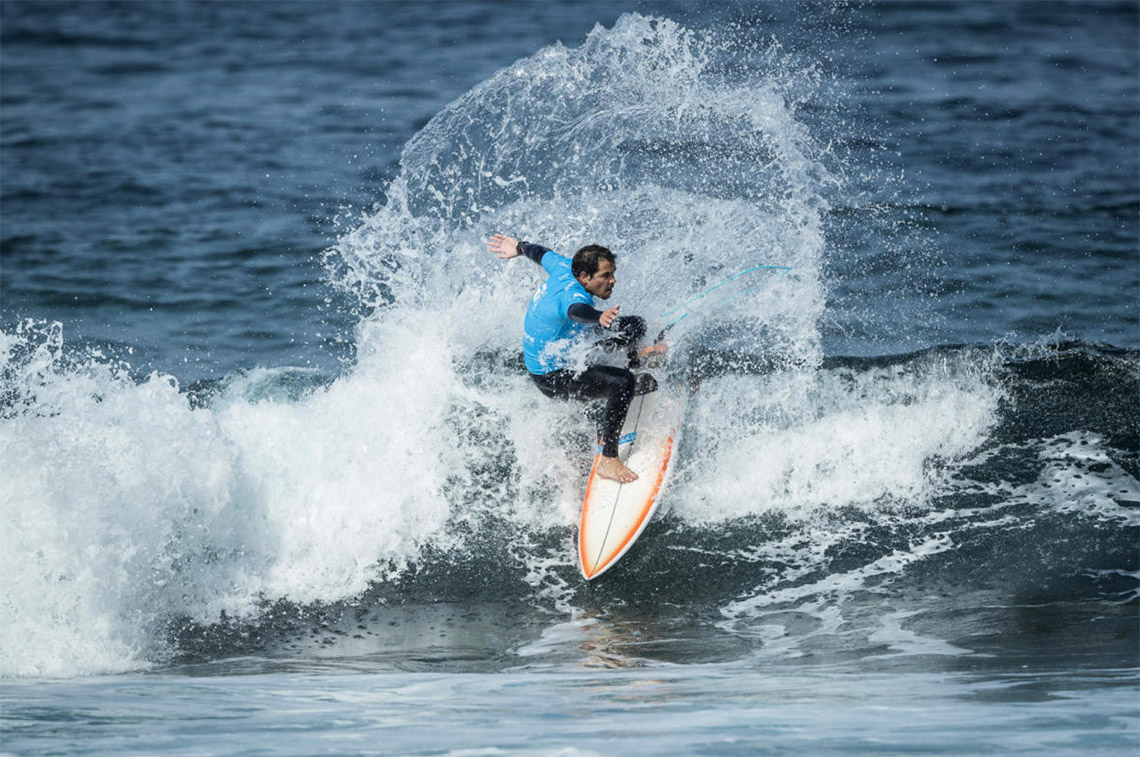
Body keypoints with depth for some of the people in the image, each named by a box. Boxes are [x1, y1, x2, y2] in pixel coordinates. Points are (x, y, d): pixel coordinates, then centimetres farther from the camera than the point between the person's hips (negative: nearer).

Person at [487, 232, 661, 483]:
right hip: (552, 378, -10)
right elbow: (576, 310, -60)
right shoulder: (573, 294, -35)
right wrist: (598, 317, -82)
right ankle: (608, 460, -30)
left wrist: (520, 248, 35)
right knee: (623, 382, -33)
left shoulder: (563, 268, -8)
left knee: (633, 326, 13)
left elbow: (543, 253, 14)